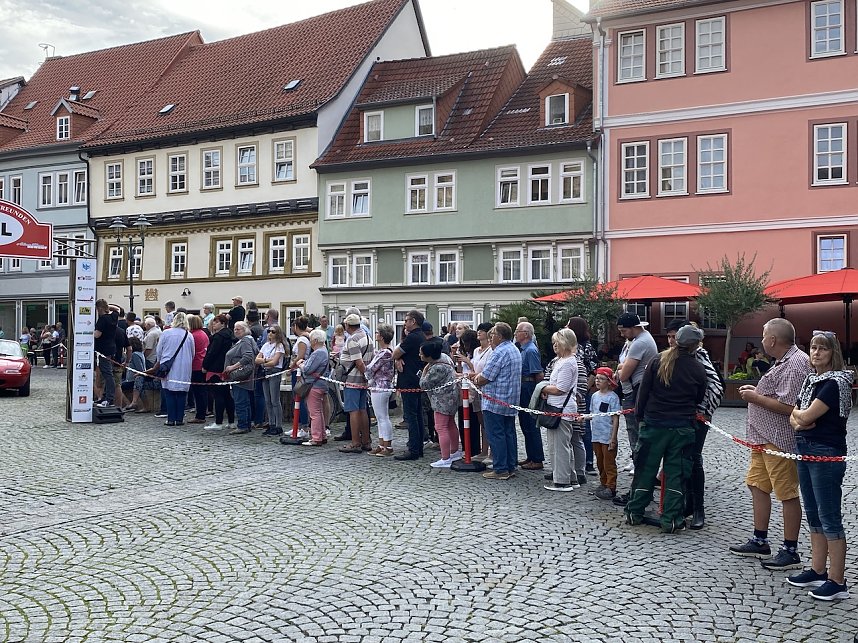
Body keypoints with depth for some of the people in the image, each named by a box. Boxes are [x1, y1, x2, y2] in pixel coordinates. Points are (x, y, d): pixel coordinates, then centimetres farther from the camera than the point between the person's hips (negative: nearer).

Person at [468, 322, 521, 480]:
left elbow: (486, 377, -17)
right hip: (511, 402, 10)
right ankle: (510, 467, 17)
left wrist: (476, 380, 3)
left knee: (496, 435, -4)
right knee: (509, 433, 12)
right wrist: (479, 375, 13)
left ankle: (501, 470, -2)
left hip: (496, 401, -10)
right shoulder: (514, 350, 14)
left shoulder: (500, 352, -19)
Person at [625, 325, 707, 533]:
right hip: (682, 428, 0)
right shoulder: (698, 370, -4)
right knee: (676, 472, 6)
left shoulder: (658, 360, -5)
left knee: (646, 468, 10)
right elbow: (699, 399, 7)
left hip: (654, 424, 0)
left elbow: (644, 390, -3)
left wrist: (640, 415, 6)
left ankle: (634, 513, 17)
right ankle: (671, 520, 8)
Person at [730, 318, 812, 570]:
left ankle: (791, 551, 8)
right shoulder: (784, 360, 13)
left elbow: (788, 406, -25)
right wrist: (757, 390, 10)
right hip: (764, 438, 11)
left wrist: (755, 398, -16)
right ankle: (760, 542, 27)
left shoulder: (796, 364, -20)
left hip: (780, 440, -11)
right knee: (757, 485, 16)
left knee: (788, 494, -1)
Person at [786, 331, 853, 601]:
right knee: (813, 515, 15)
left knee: (830, 518, -4)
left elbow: (807, 416, -19)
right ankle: (817, 571, 26)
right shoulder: (810, 379, 12)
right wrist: (797, 422, -8)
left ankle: (837, 582, 3)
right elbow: (795, 417, 14)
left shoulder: (835, 383, -15)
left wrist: (799, 414, 2)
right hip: (805, 450, 9)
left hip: (826, 454, -9)